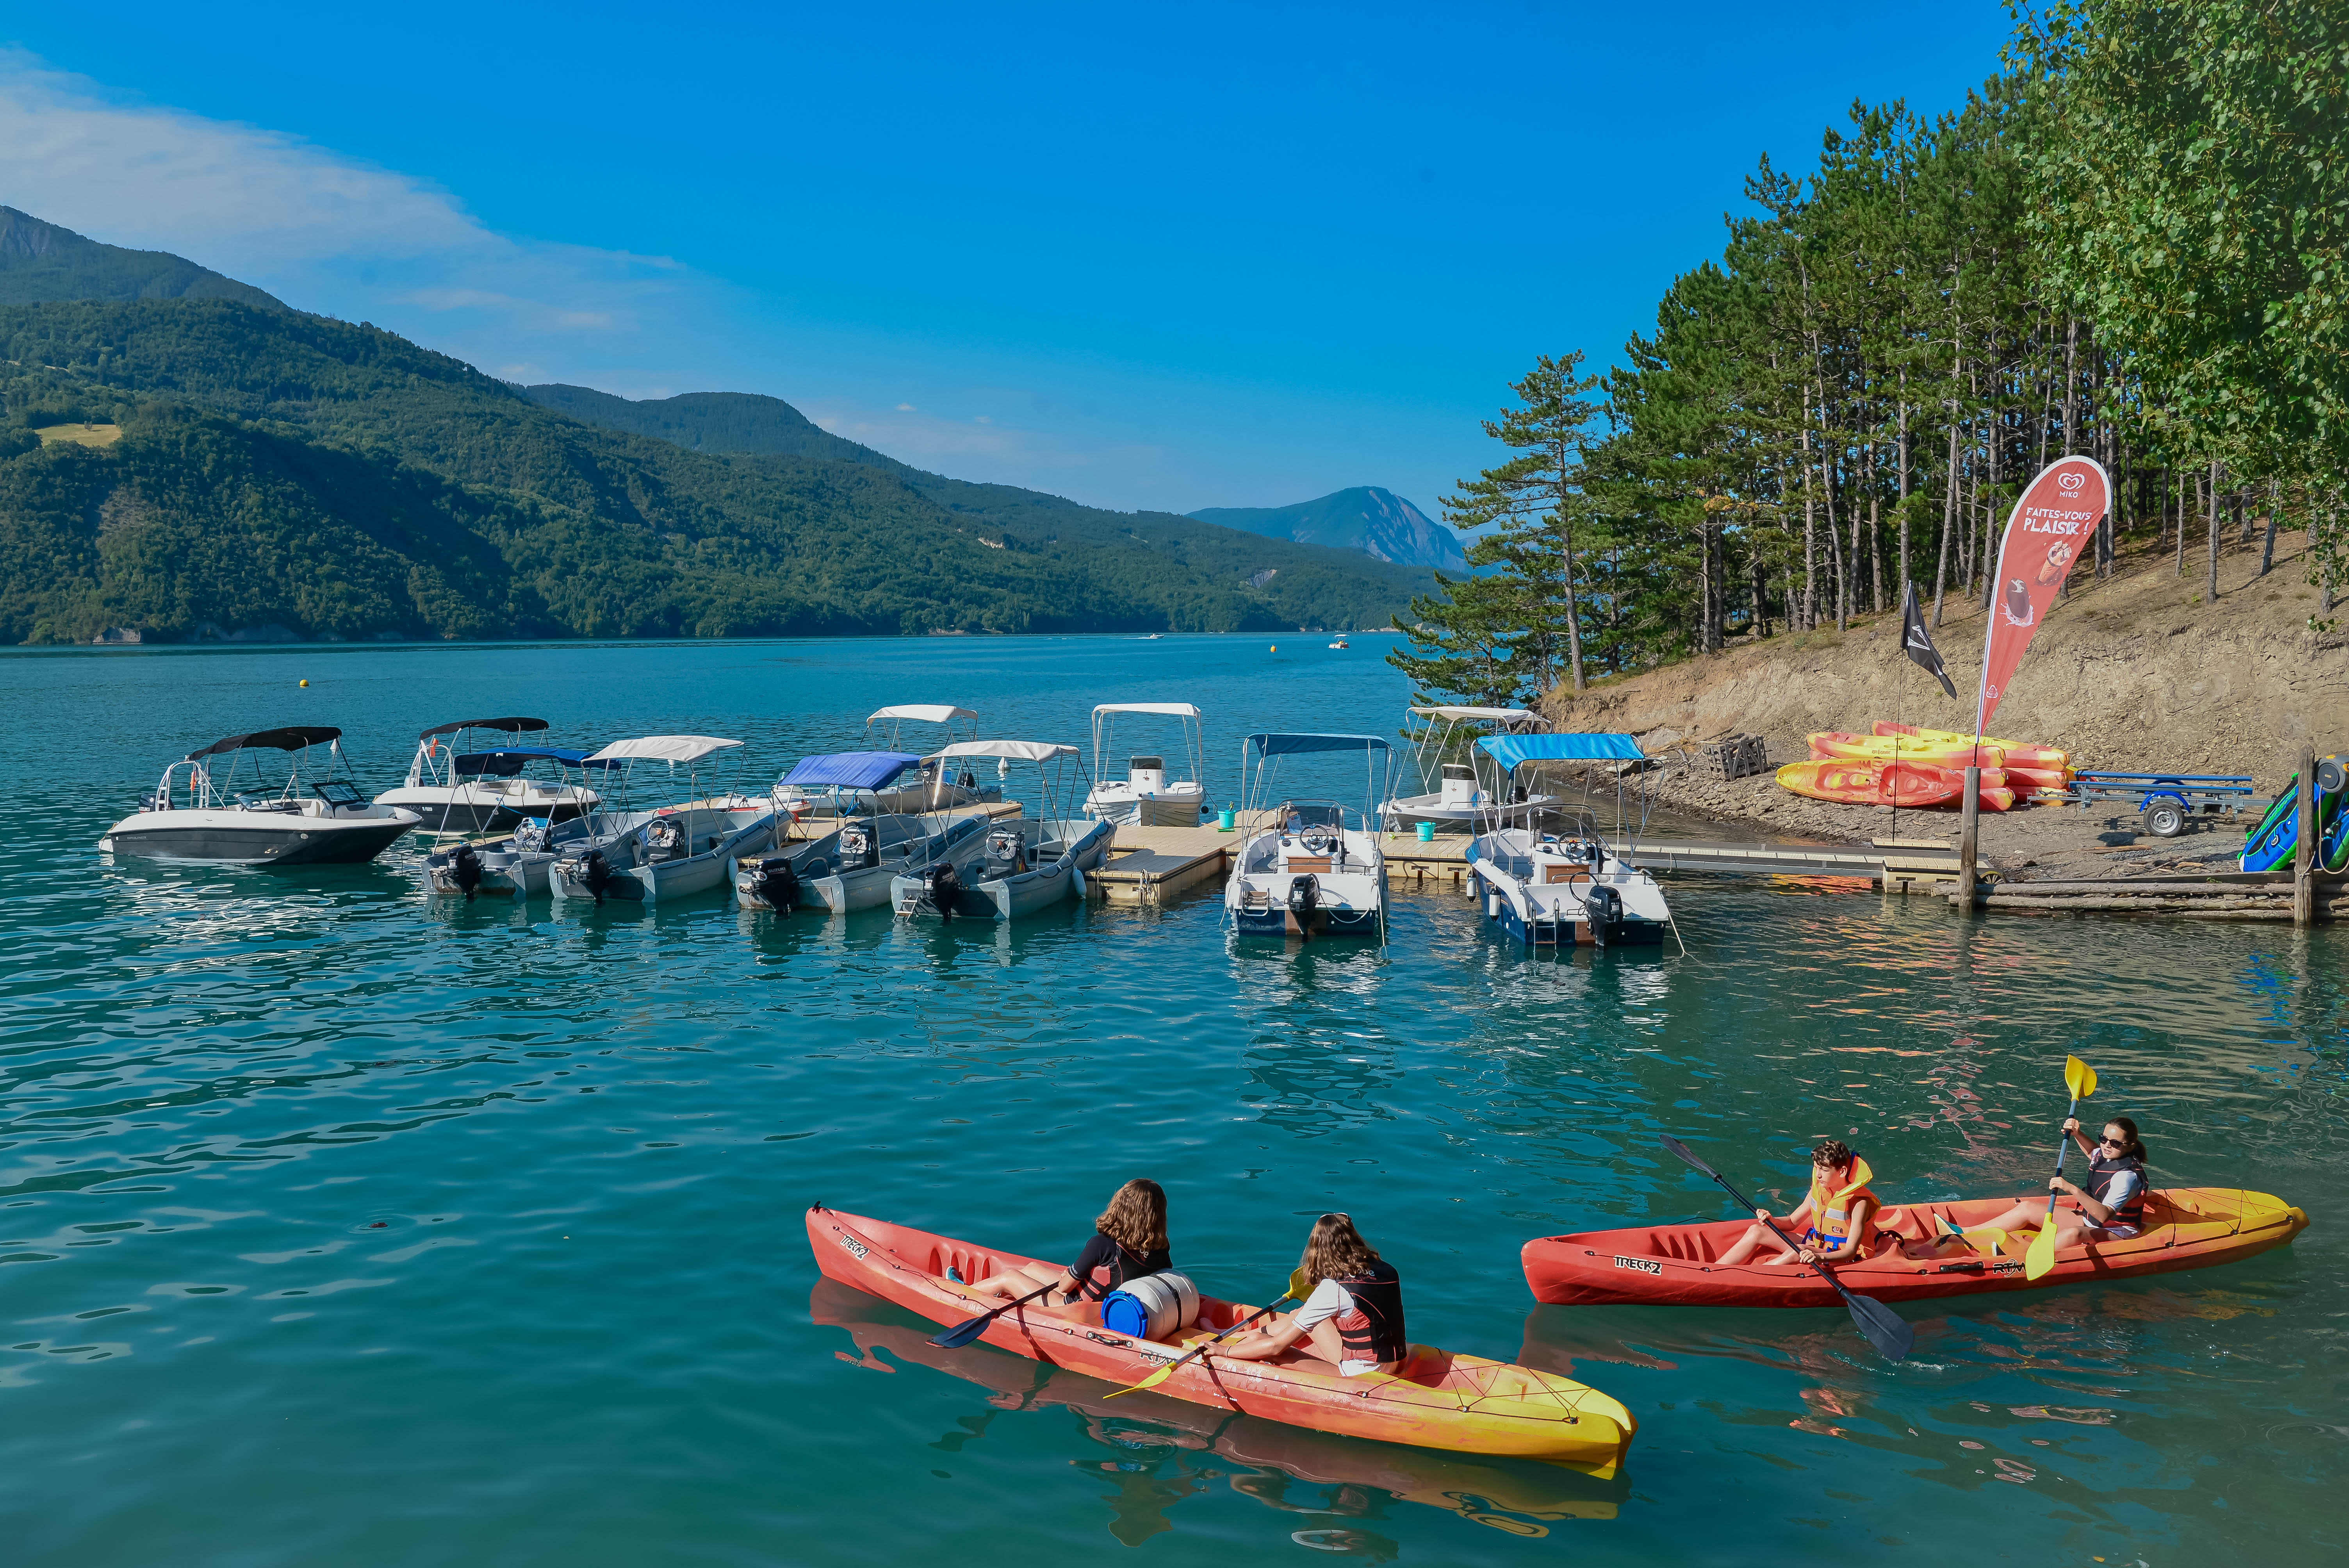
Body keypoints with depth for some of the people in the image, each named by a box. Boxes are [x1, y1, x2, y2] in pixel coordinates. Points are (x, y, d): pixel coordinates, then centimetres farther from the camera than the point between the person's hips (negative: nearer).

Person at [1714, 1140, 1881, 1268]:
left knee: (1797, 1252, -37)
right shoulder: (1818, 1188, 1)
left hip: (1839, 1260, -8)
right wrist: (1771, 1220, -10)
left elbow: (1851, 1252, -26)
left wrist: (1821, 1257, -45)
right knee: (1756, 1231, -7)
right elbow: (1792, 1222, 12)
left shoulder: (1859, 1202, -20)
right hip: (1814, 1247, 8)